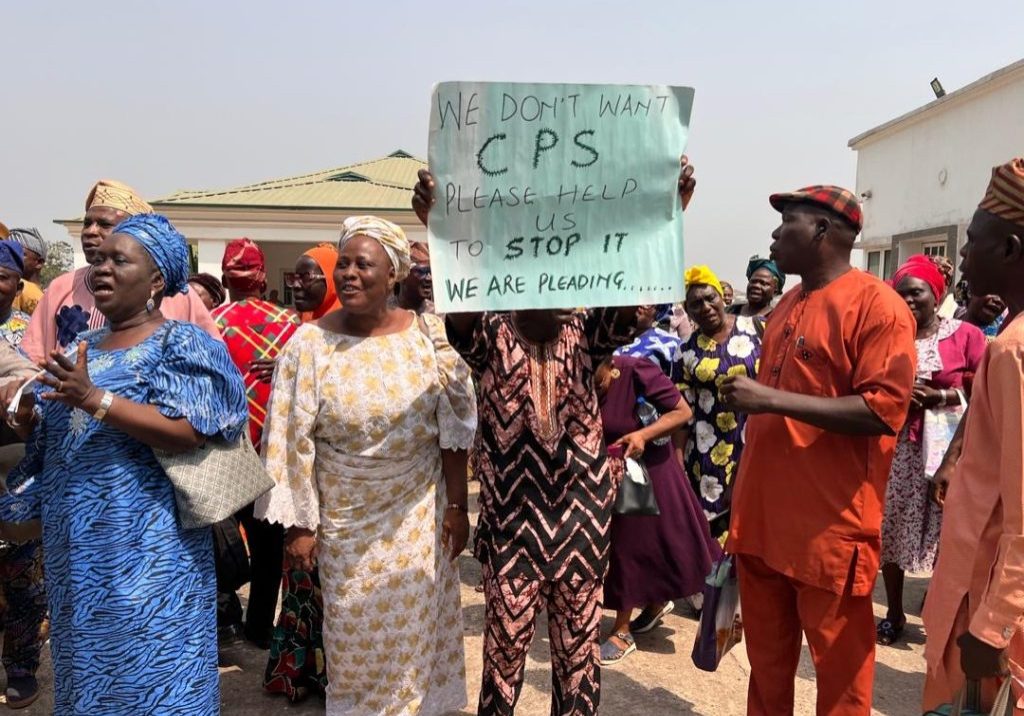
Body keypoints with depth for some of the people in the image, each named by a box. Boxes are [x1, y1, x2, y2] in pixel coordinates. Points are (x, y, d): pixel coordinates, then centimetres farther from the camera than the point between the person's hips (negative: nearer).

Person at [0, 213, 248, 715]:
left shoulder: (179, 343, -9)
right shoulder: (82, 348, 13)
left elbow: (187, 433, -21)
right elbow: (55, 437, 20)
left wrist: (96, 400, -26)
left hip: (146, 546, -7)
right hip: (74, 545, 7)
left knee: (148, 671, 2)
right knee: (85, 662, 18)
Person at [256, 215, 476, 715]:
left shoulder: (427, 335, -7)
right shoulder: (308, 343, -9)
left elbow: (453, 428, -4)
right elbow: (294, 442, -6)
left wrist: (456, 506, -4)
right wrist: (299, 523, -5)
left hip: (418, 513, 0)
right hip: (345, 518, 0)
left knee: (416, 624, 11)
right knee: (353, 631, 12)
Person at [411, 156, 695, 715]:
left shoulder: (584, 334, -1)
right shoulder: (491, 336, -6)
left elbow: (630, 302, -18)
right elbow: (461, 309, -27)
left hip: (581, 509, 2)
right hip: (511, 510, -2)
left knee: (579, 635, 16)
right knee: (505, 634, 12)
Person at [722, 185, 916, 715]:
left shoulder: (877, 305, -11)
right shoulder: (786, 306, 14)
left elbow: (884, 410, -20)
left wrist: (772, 399, -21)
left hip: (831, 527, -7)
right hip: (762, 517, 8)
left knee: (839, 671, 7)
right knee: (766, 661, 18)